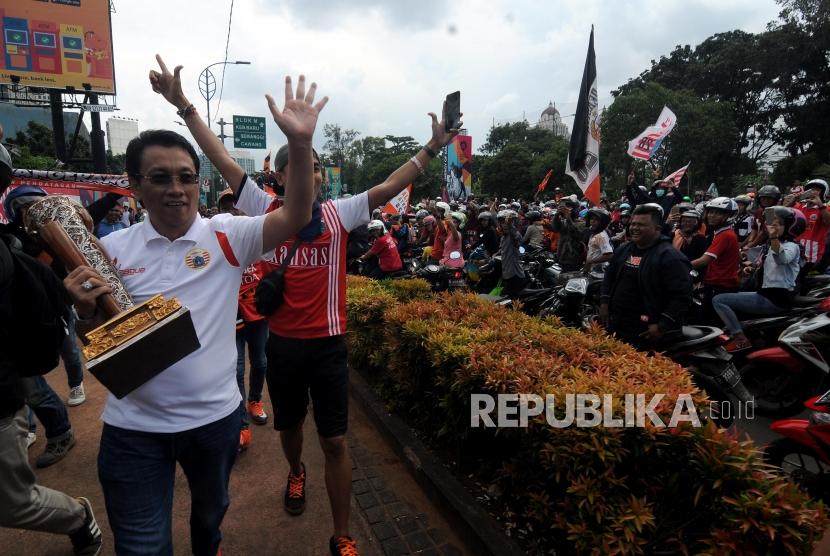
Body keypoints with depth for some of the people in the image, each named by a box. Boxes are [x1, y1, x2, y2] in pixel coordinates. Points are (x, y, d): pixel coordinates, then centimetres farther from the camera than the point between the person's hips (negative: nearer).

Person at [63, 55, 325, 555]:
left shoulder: (226, 236, -11)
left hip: (214, 415, 0)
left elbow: (296, 217, -24)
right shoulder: (111, 249, -4)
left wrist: (300, 143, -37)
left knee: (210, 514, 28)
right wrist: (86, 308, -19)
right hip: (134, 426, 1)